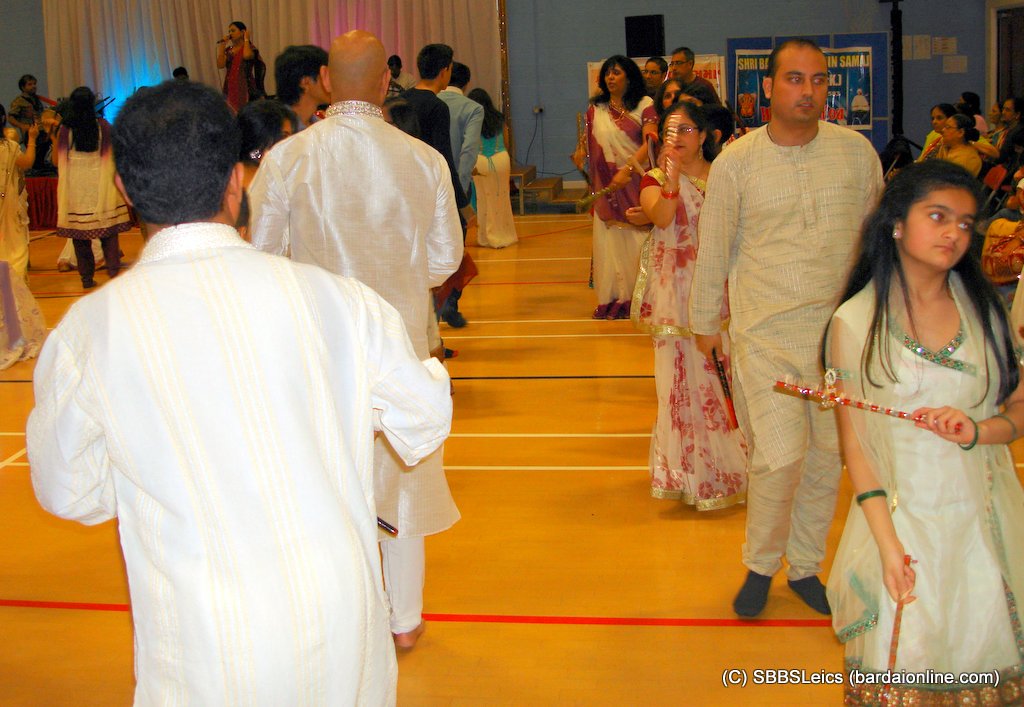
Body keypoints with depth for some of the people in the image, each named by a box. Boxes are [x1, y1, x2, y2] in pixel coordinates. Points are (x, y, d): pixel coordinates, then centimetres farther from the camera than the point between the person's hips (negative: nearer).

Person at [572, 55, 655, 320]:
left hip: (636, 181, -3)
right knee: (610, 241, 2)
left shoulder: (644, 104, -2)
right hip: (606, 186, 3)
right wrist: (580, 152, -5)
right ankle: (613, 299, 7)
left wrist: (627, 169, -21)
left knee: (639, 239, -2)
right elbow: (589, 141, 18)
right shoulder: (596, 109, 10)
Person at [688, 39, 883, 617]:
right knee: (779, 458, -10)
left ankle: (805, 565, 31)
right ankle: (761, 565, 16)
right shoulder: (736, 162, -4)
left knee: (827, 456, 10)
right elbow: (714, 247, 5)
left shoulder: (857, 151, 2)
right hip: (765, 333, -3)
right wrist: (706, 321, 12)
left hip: (842, 329, 3)